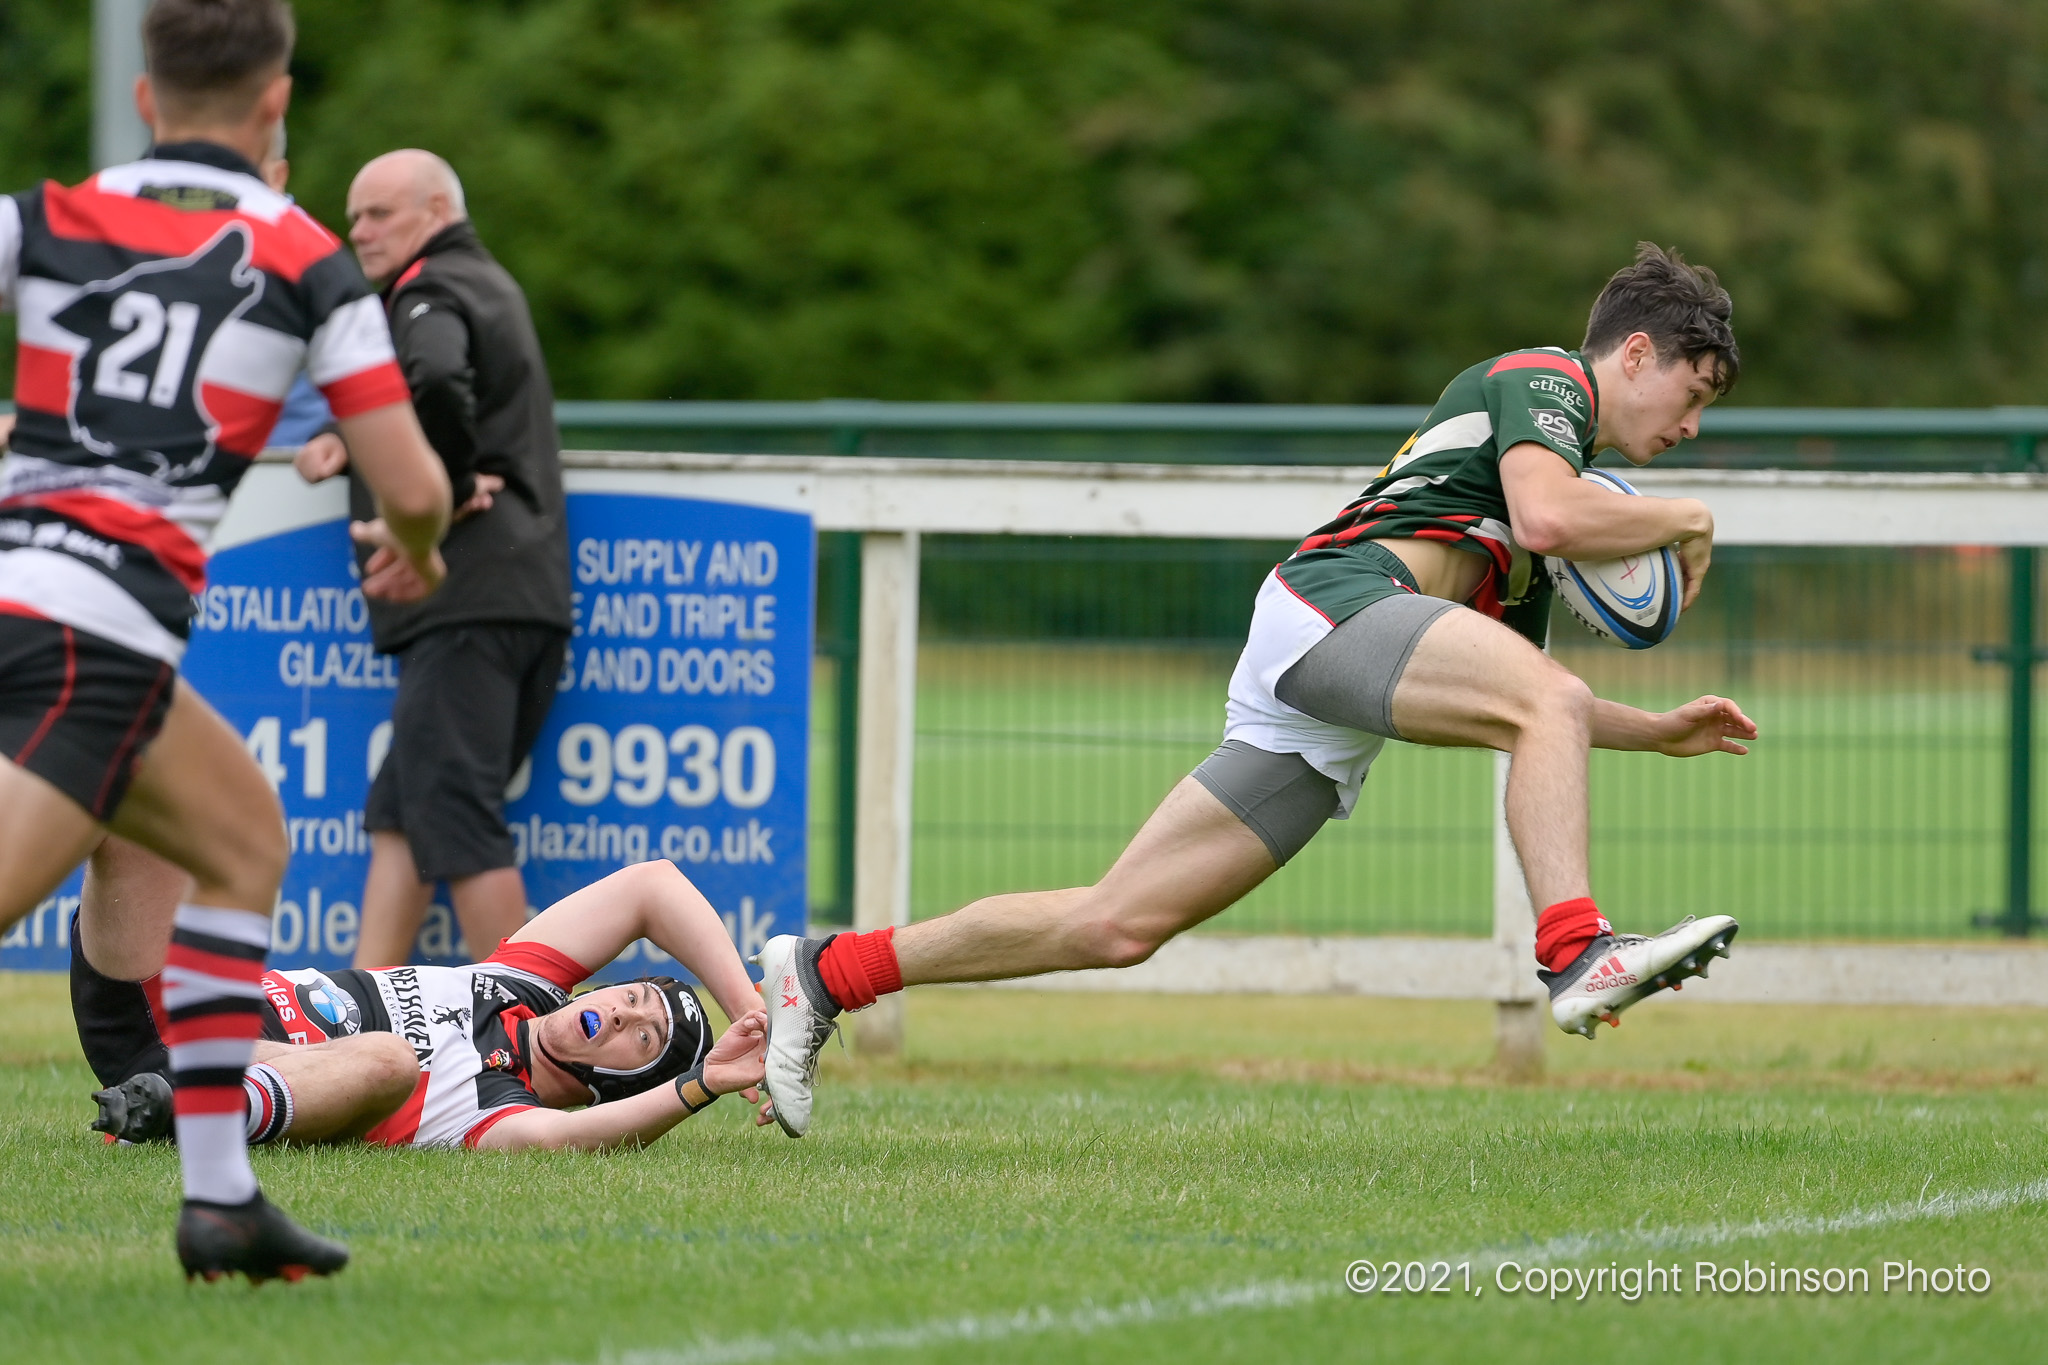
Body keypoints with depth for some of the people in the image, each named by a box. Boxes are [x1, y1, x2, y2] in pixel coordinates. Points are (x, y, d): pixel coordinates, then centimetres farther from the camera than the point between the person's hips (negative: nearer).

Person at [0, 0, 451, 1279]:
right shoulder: (308, 264, 5)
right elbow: (414, 488, 3)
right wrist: (417, 553, 27)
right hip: (103, 627, -6)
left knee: (246, 838, 23)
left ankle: (221, 1196, 18)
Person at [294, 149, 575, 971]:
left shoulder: (431, 292, -5)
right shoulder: (488, 286, 25)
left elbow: (435, 380, -29)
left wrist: (451, 485, -14)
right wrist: (347, 448, 7)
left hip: (466, 602, -10)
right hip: (534, 599, 10)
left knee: (451, 816, -10)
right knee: (400, 816, 9)